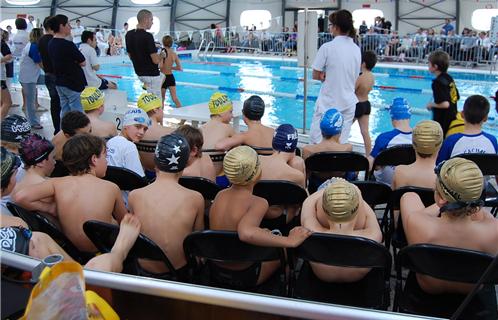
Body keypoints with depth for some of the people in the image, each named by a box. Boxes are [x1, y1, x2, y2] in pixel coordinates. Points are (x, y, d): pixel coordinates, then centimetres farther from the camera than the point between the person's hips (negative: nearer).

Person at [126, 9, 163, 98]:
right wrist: (161, 56, -2)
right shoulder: (147, 36, -22)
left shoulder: (129, 34, 2)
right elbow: (155, 60, -23)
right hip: (151, 74, -8)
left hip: (139, 73, 8)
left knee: (162, 77, 34)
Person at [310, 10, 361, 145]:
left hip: (328, 103, -5)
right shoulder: (356, 49, 5)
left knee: (316, 141, 3)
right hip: (348, 103, 5)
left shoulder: (327, 47, -12)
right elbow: (355, 77, 12)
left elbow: (316, 75, -8)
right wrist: (332, 76, 4)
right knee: (341, 143, 9)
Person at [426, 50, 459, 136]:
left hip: (443, 121, -9)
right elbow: (457, 97, 17)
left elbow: (445, 104, -28)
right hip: (452, 118, 9)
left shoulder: (438, 82, -21)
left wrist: (431, 105, -11)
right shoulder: (449, 78, 6)